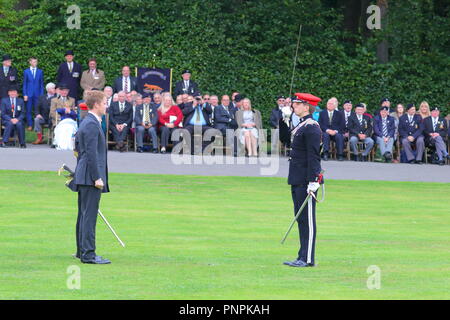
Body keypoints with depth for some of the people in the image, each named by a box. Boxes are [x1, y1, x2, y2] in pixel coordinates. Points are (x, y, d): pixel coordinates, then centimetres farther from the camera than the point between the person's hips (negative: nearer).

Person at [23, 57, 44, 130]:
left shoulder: (40, 72, 7)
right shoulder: (26, 71, 5)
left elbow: (41, 84, 8)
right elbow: (24, 84, 5)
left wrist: (41, 94, 1)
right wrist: (25, 94, -2)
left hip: (37, 94, 0)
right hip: (29, 94, 0)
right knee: (29, 110, 0)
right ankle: (29, 125, 7)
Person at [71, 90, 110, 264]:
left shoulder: (85, 123, 17)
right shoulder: (92, 125, -15)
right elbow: (91, 153, -20)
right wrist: (97, 178, -20)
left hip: (83, 177, 11)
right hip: (90, 177, -11)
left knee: (83, 215, 15)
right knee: (89, 215, -10)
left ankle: (81, 251, 22)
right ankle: (88, 254, -11)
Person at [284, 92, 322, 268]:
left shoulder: (311, 128, -15)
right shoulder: (301, 125, 15)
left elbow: (314, 156, -19)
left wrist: (313, 181, -22)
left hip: (306, 181, -10)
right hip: (297, 181, 10)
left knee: (307, 219, -6)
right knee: (300, 217, 12)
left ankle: (308, 258, -3)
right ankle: (303, 257, 17)